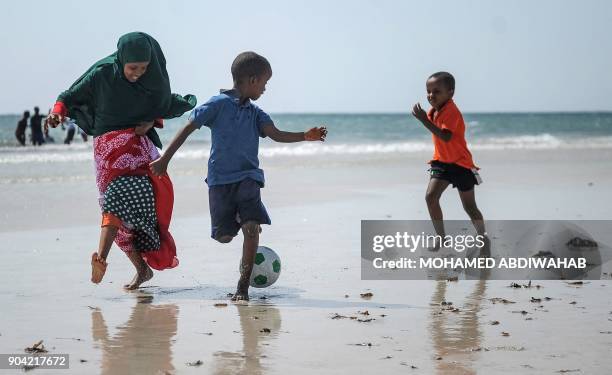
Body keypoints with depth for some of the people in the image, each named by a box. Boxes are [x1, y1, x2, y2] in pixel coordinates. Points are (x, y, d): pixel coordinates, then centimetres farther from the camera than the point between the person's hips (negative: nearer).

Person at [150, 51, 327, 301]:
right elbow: (189, 128, -4)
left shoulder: (255, 113, 10)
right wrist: (165, 159, -6)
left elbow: (275, 134, -4)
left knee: (252, 227, -16)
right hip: (220, 179, -3)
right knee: (224, 235, 0)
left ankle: (243, 287, -8)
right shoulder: (219, 104, -5)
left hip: (248, 178, 3)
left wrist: (304, 136, -21)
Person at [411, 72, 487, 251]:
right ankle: (441, 238, -4)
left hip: (461, 164, -7)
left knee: (469, 206, 5)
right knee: (430, 196, -12)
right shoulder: (434, 111, 4)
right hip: (441, 162, 7)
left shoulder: (450, 111, -24)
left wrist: (425, 120, -41)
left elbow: (445, 137, -39)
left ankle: (482, 235, 29)